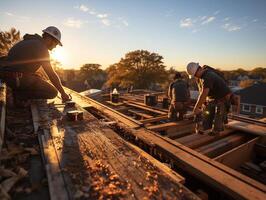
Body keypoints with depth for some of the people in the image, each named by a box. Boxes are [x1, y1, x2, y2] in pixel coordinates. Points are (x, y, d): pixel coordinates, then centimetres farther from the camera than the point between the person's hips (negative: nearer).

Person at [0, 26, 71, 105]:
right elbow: (51, 74, -12)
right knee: (53, 92, -7)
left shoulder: (29, 41, 19)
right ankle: (20, 94, -7)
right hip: (18, 78, -10)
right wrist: (63, 93, -4)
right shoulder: (41, 48, -11)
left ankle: (18, 90, 12)